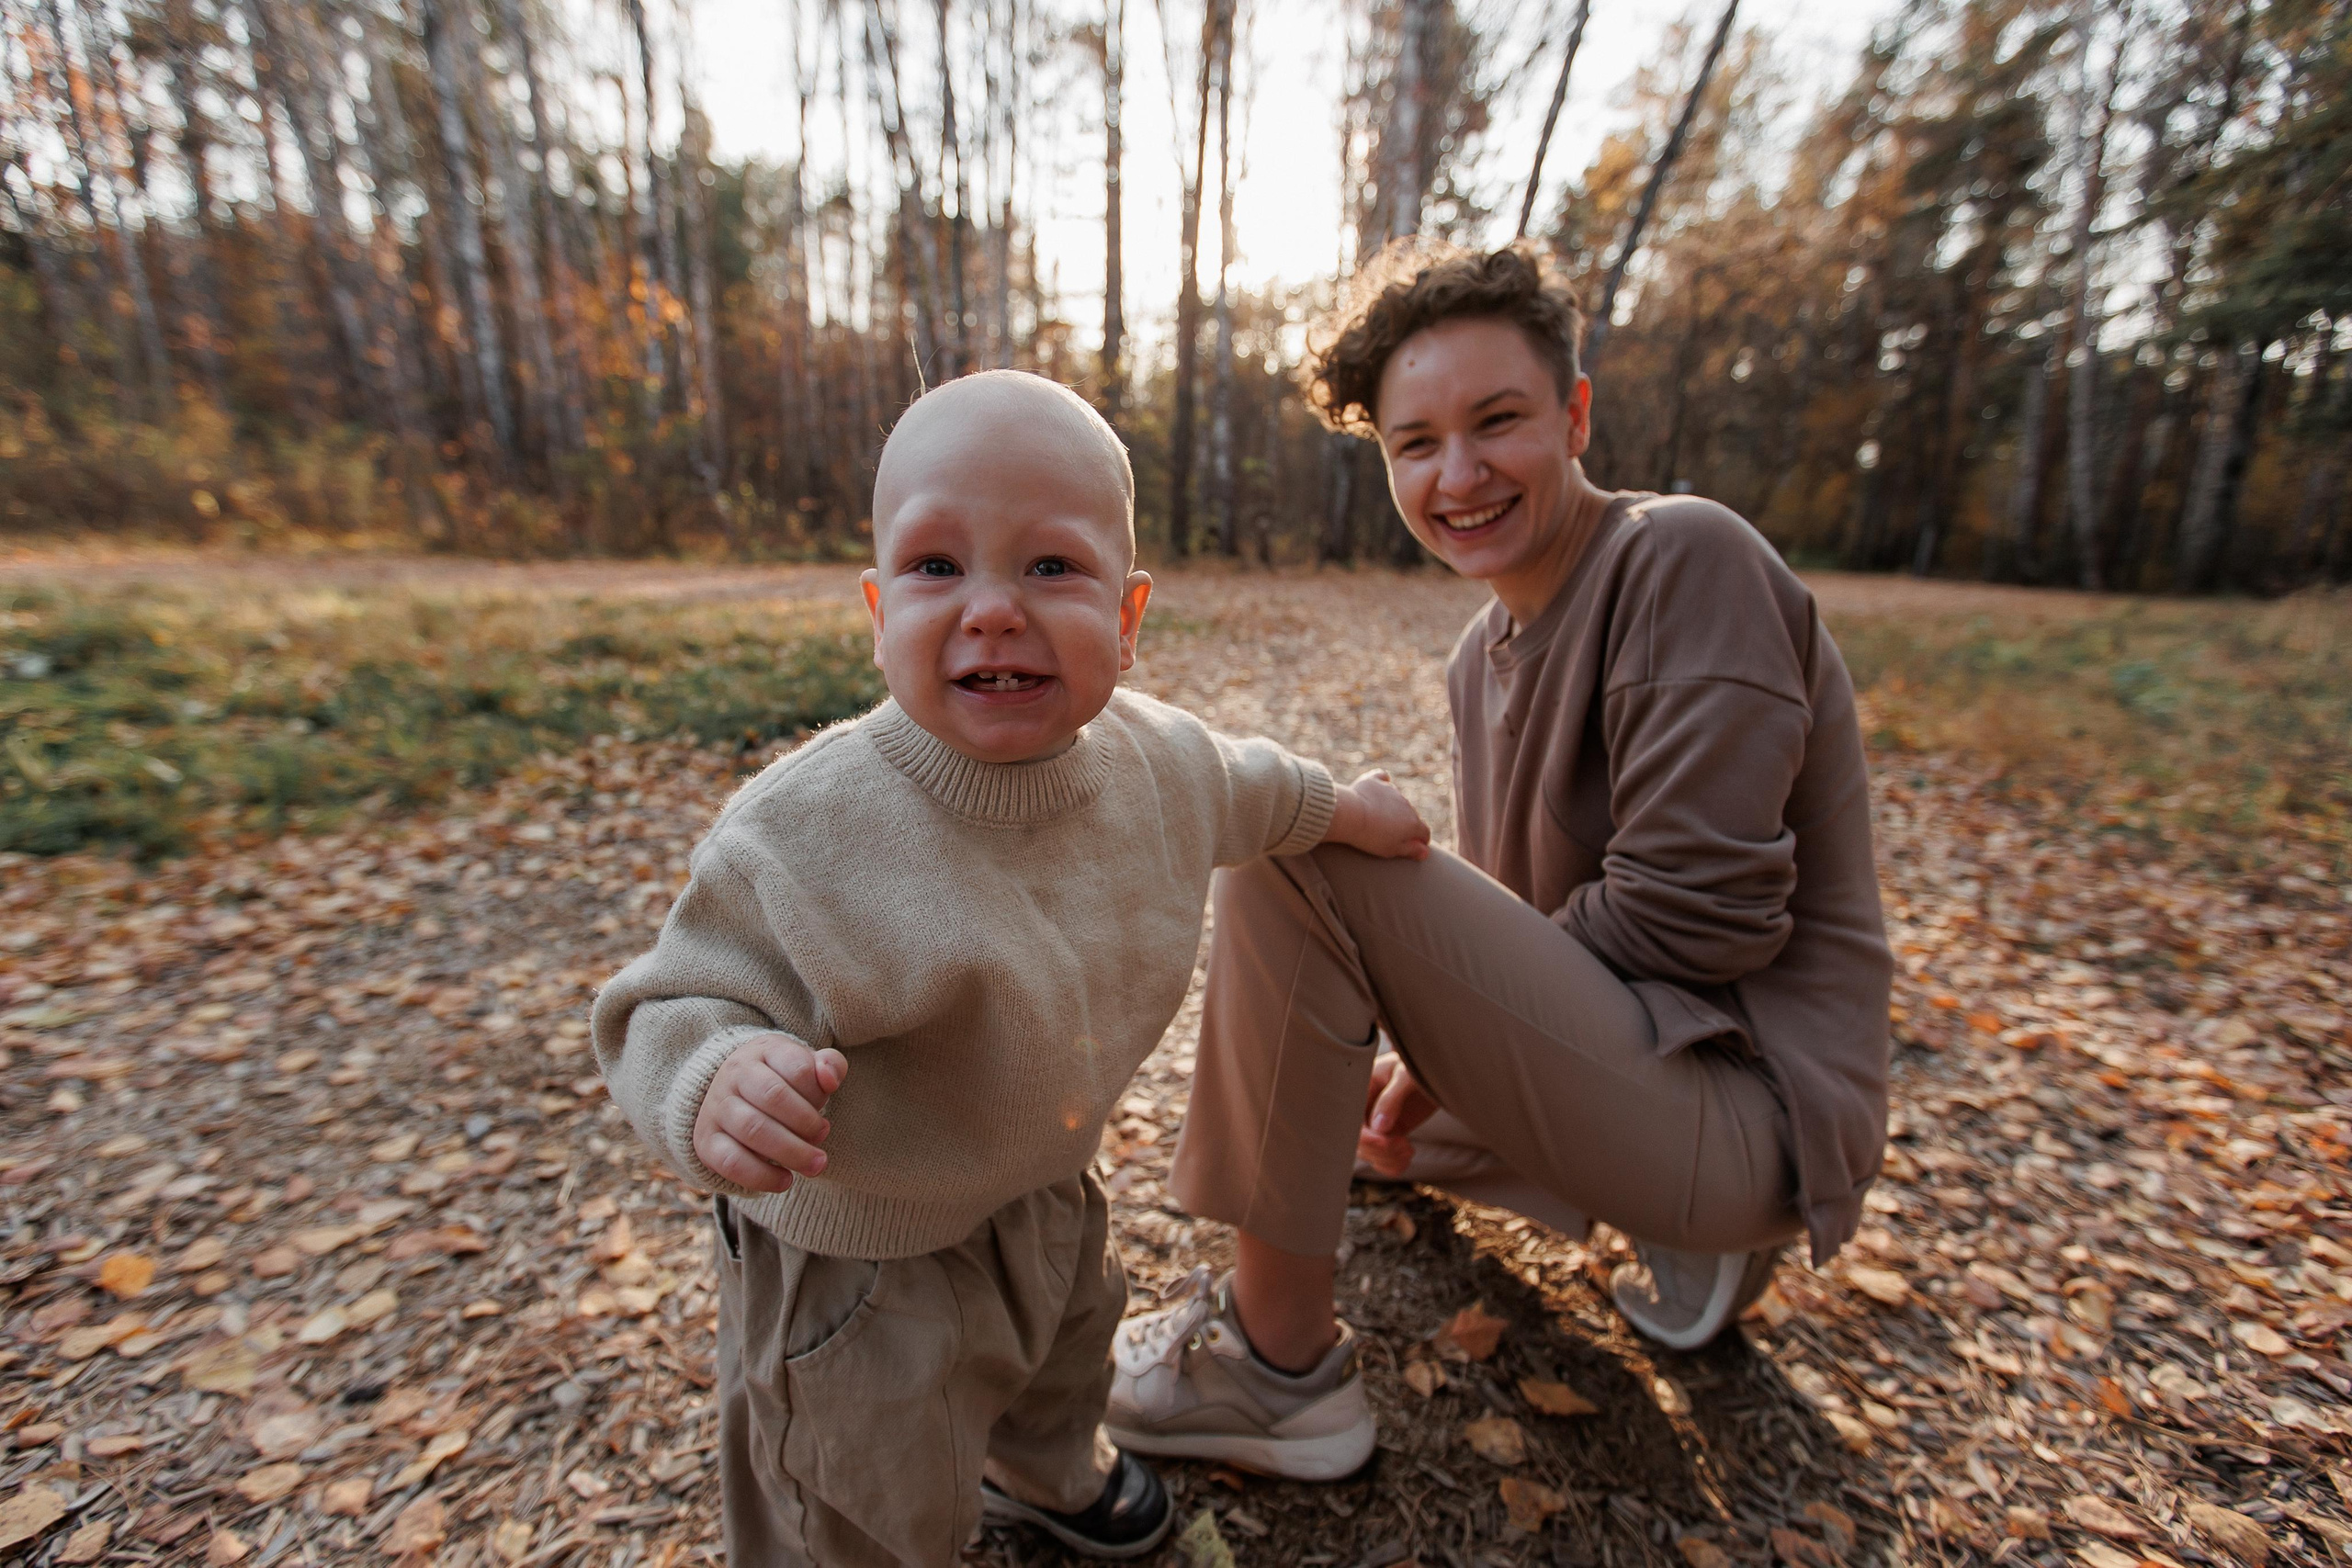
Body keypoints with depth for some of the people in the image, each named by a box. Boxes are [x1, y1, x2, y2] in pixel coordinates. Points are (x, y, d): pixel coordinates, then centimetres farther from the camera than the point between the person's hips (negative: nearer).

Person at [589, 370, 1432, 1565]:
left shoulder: (1154, 755, -16)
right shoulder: (804, 836, -35)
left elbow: (1233, 787, 6)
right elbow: (673, 1007, -26)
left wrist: (1336, 807, 21)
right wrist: (719, 1081, -48)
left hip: (1046, 1190, 7)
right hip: (858, 1253, -6)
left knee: (1072, 1339, 35)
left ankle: (1043, 1469, 70)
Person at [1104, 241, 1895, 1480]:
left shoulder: (1687, 560, -15)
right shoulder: (1483, 653, 8)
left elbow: (1691, 912, -22)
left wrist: (1441, 1042, -12)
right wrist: (1442, 1041, -3)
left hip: (1747, 1095, -9)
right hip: (1632, 1055, 9)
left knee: (1291, 834, -23)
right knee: (1322, 1076, 29)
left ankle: (1280, 1364, -10)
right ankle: (1685, 1232, 16)